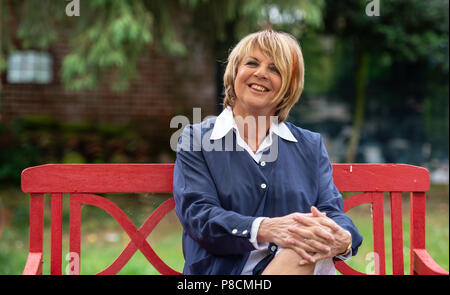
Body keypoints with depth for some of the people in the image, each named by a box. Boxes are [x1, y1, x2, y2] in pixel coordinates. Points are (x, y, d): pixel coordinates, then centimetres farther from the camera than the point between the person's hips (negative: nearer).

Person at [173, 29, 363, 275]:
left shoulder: (311, 146, 18)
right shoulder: (195, 139, 9)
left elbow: (332, 210, 7)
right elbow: (196, 214, -6)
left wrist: (343, 239, -20)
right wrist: (264, 229, -25)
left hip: (303, 265, 4)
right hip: (224, 270, -3)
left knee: (312, 241, -33)